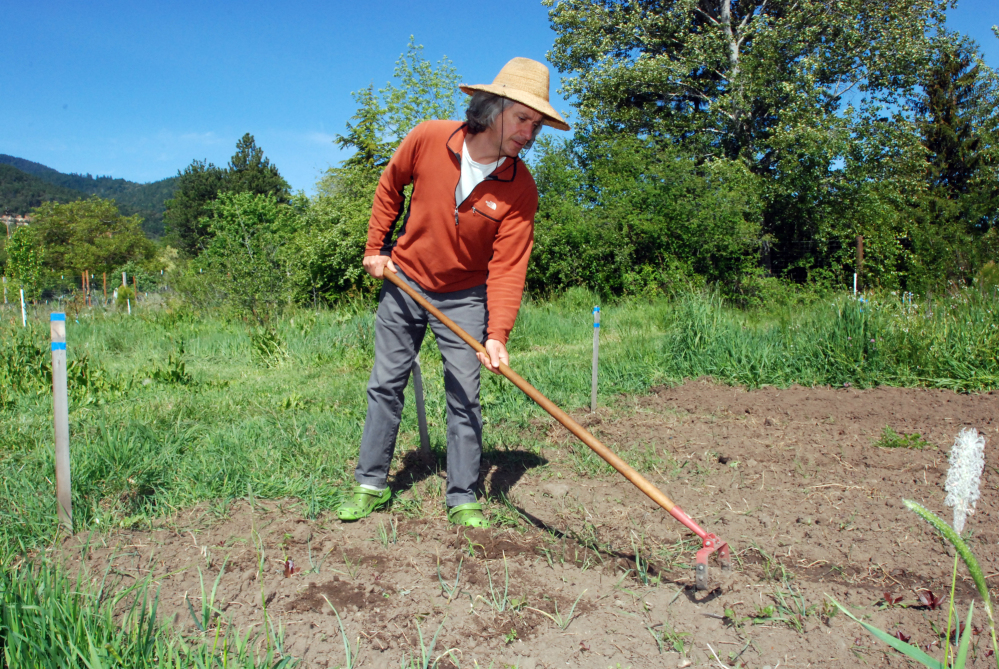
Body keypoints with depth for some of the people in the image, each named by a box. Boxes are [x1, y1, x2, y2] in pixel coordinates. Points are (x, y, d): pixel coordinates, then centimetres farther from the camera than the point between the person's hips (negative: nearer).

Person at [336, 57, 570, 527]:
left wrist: (497, 335, -32)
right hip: (403, 282, 1)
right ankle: (371, 484, 22)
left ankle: (463, 498, 13)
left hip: (465, 298, -1)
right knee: (385, 385, 8)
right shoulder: (428, 140, -16)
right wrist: (376, 247, 4)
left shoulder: (520, 189, -18)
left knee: (464, 396, -1)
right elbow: (390, 187, 4)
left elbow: (508, 267, -21)